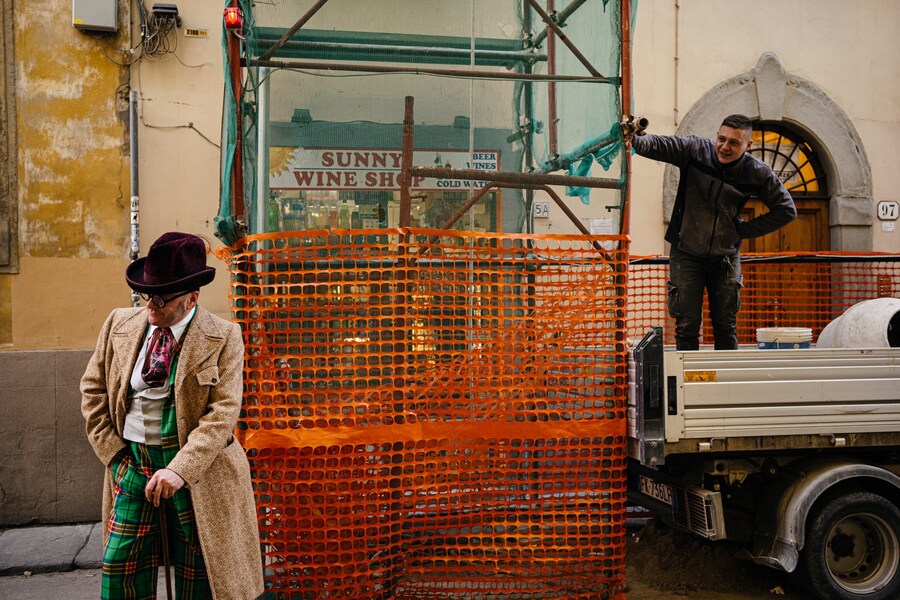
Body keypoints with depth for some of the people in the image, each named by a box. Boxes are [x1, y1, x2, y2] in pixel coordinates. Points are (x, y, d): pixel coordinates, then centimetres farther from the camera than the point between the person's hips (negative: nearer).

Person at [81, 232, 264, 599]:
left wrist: (180, 470, -24)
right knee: (119, 568, 5)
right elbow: (93, 388, 12)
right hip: (133, 462, 4)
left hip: (197, 468, -3)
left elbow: (223, 412, -15)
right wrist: (111, 451, 2)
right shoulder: (120, 324, 3)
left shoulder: (223, 338, -10)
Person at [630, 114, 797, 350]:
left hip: (725, 257, 2)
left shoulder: (757, 174, -6)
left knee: (726, 327, 9)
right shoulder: (695, 150, -10)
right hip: (687, 254, -2)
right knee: (687, 326, -1)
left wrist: (745, 229, -3)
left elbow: (786, 210, 4)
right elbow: (658, 145, -20)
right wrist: (635, 139, -42)